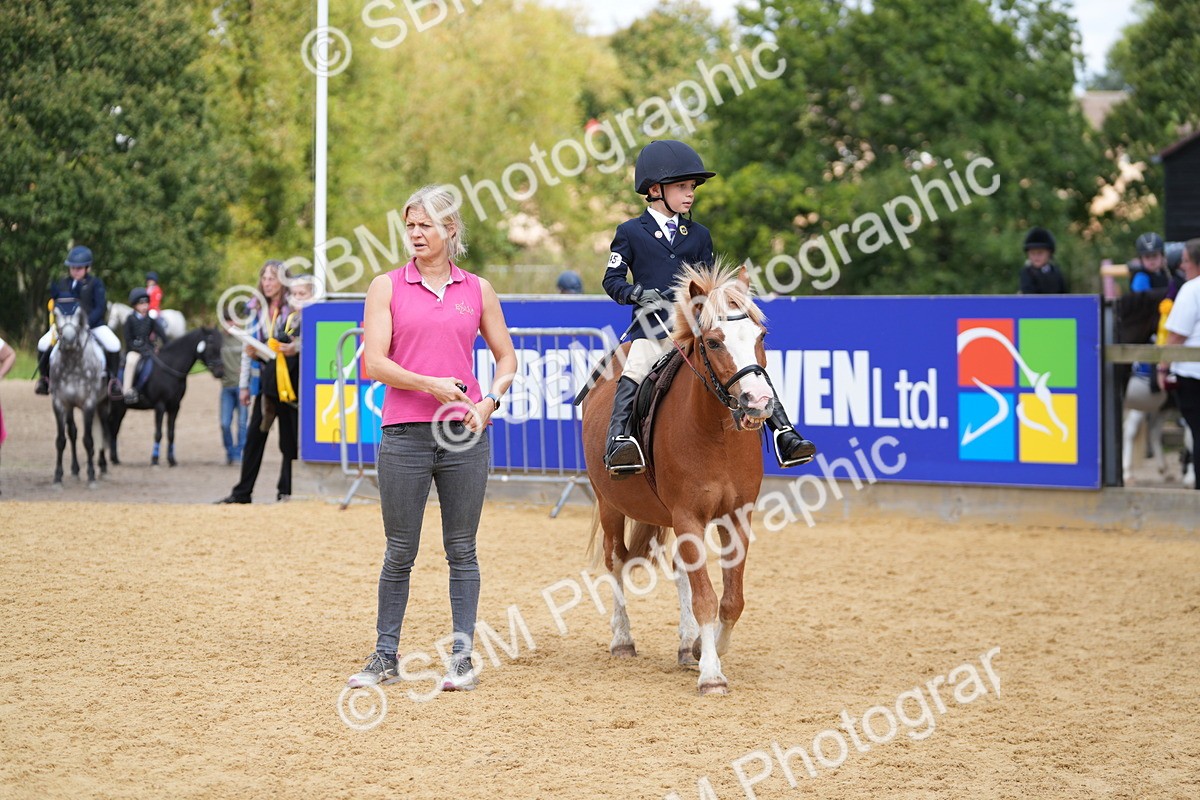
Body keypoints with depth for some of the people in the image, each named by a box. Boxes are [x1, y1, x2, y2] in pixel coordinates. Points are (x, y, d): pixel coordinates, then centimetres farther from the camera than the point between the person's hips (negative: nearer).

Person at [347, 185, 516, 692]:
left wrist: (488, 403, -4)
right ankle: (385, 655, 16)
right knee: (400, 551, 5)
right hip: (406, 433, -1)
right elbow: (373, 362, -5)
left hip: (466, 433, 1)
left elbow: (506, 358, 14)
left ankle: (462, 656, 11)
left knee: (462, 550, 5)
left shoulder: (478, 290, 8)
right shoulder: (387, 287, 3)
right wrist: (428, 384, -17)